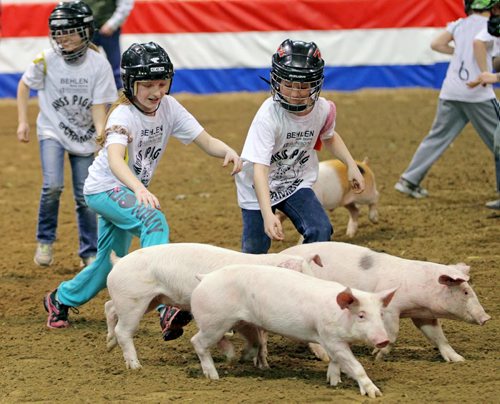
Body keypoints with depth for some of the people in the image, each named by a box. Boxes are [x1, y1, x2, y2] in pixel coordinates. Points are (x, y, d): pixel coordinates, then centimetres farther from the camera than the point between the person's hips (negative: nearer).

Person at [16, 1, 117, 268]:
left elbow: (98, 105, -12)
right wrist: (23, 122, -3)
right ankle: (45, 241, 0)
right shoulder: (46, 60, -15)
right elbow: (24, 85, 2)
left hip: (84, 136, 1)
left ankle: (90, 253, 21)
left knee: (85, 197, 4)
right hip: (52, 131, -1)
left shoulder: (99, 64, -15)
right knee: (53, 185, -22)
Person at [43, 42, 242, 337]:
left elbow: (206, 142, -10)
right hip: (104, 188, -8)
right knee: (153, 221, -34)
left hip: (128, 191, 8)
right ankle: (167, 307, -45)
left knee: (110, 266, 18)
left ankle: (61, 299, 45)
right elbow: (115, 160, -45)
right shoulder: (123, 115, -26)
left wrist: (228, 150, -34)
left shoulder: (169, 107, -8)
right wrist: (139, 188, -63)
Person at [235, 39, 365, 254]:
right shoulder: (268, 115, -32)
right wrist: (268, 214, -50)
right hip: (258, 189, -4)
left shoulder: (323, 110, -15)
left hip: (296, 185, 4)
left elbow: (328, 137, 12)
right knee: (255, 251, 1)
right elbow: (259, 169, -39)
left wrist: (351, 165, -1)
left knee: (320, 232, -17)